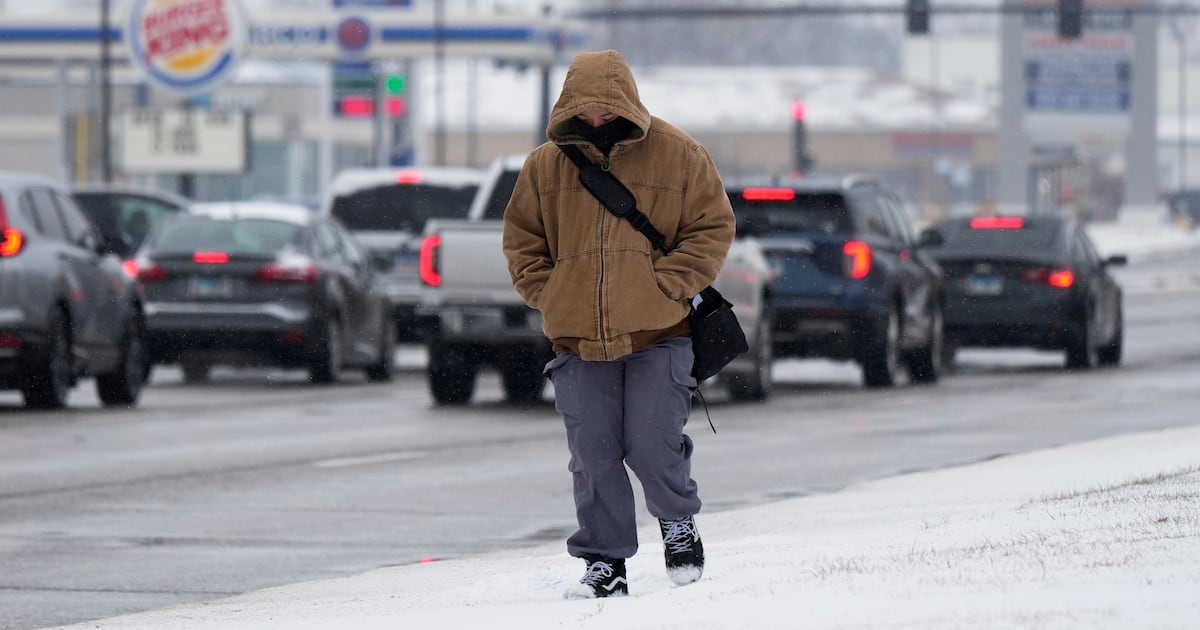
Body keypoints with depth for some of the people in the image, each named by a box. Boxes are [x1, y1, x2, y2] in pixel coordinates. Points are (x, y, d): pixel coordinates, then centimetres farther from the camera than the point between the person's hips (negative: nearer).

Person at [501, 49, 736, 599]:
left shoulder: (677, 155, 0)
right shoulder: (545, 165, 7)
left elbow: (712, 227, 2)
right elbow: (521, 239, 15)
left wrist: (665, 286, -8)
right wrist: (549, 295, 0)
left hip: (657, 334, -2)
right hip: (578, 340, 2)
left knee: (652, 445, -8)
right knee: (593, 456, 1)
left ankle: (678, 520, 22)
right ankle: (604, 562, 12)